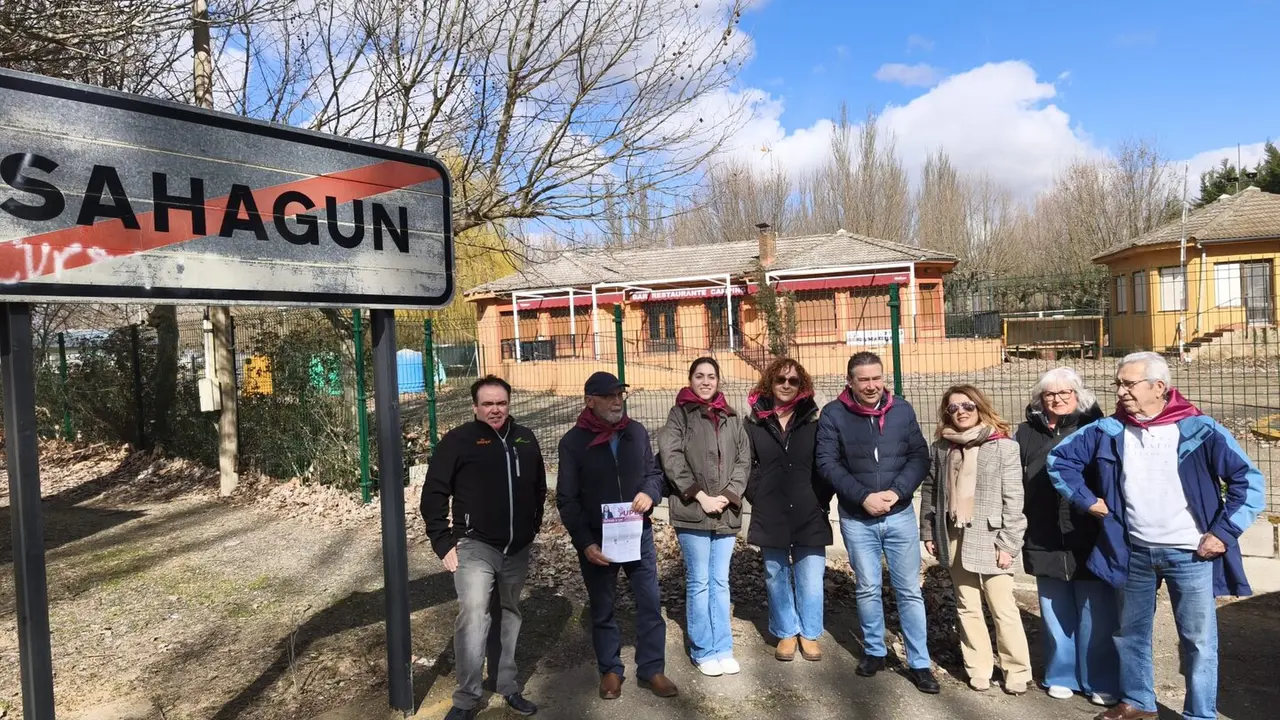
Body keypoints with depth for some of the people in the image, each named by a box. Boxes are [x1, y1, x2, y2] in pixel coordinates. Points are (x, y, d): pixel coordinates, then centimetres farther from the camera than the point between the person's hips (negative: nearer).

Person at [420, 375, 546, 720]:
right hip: (474, 547, -5)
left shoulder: (525, 439, 6)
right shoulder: (457, 440, -7)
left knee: (512, 614, 14)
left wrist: (533, 528, 13)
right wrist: (443, 542, -11)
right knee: (473, 615, -16)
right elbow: (434, 493, -7)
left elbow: (539, 488, 17)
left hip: (517, 549, 5)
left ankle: (509, 688, 30)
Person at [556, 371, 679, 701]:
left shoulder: (637, 432, 1)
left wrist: (650, 493, -13)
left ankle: (652, 669, 24)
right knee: (602, 609, 13)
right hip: (596, 540, -2)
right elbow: (567, 499, -8)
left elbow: (654, 471, 11)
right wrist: (585, 542, -15)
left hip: (639, 534, 3)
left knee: (650, 603, 7)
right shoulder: (573, 441, -9)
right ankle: (610, 670, 30)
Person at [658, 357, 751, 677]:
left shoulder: (731, 418, 12)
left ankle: (723, 649, 21)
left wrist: (729, 495, -7)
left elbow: (744, 458, 7)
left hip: (725, 513, 4)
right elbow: (671, 458, -10)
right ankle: (704, 651, 18)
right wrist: (700, 496, -13)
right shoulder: (679, 415, 0)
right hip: (692, 511, -3)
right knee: (699, 583, 5)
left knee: (720, 582, 11)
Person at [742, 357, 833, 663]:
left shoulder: (814, 424, 3)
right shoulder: (755, 425, 2)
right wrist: (757, 498, -2)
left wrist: (822, 501, -3)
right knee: (777, 578, 12)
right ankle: (786, 632, 29)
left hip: (810, 516, 0)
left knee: (810, 579, 5)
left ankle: (810, 633, 25)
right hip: (770, 517, 0)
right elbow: (747, 467, 6)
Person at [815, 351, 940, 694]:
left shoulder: (902, 410, -2)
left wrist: (896, 492, -16)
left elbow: (920, 457, -2)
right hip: (856, 518, -1)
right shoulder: (833, 414, -8)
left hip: (900, 514, 1)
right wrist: (864, 497, -18)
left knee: (910, 590, 7)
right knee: (867, 588, 12)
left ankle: (919, 663, 19)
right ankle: (875, 652, 30)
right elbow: (828, 463, -11)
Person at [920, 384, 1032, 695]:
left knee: (1003, 608, 1)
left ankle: (1017, 670, 19)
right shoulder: (940, 448, 6)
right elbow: (929, 492, 11)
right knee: (967, 607, 13)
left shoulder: (1003, 446, -7)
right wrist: (928, 532, 8)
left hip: (989, 537, -4)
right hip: (954, 538, 4)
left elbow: (1013, 499, -8)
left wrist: (1008, 543, -11)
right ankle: (978, 668, 25)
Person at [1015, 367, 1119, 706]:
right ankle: (1062, 676, 28)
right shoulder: (1027, 433, 5)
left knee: (1096, 615, 6)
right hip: (1046, 541, 2)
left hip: (1090, 539, -2)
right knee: (1056, 613, 13)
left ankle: (1102, 682, 22)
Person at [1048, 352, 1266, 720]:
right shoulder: (1108, 431, -3)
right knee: (1131, 631, 17)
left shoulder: (1200, 430, -11)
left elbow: (1249, 481, -8)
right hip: (1133, 551, 4)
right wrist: (1086, 498, 1)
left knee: (1199, 639, 5)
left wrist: (1223, 532, -11)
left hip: (1190, 554, -3)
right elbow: (1060, 458, 8)